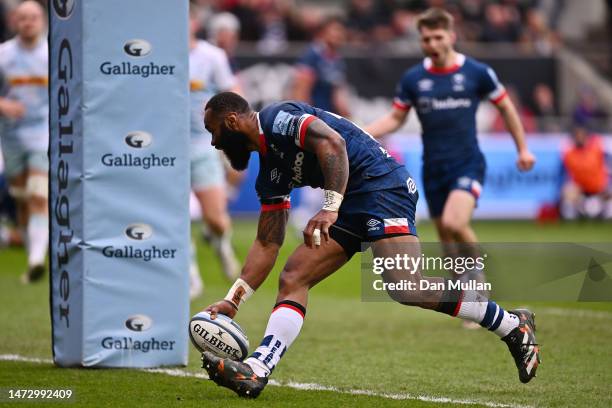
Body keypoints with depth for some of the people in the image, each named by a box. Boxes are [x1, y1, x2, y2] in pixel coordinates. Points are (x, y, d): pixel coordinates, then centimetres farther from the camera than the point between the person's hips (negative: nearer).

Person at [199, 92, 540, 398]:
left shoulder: (277, 118, -6)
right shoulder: (270, 175, 21)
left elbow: (332, 142, -22)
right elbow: (268, 244, 23)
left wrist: (331, 208, -30)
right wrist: (233, 300, 19)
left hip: (382, 185, -10)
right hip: (352, 205, 10)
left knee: (407, 288, -23)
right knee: (293, 279, 1)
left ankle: (513, 326, -13)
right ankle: (256, 371, -10)